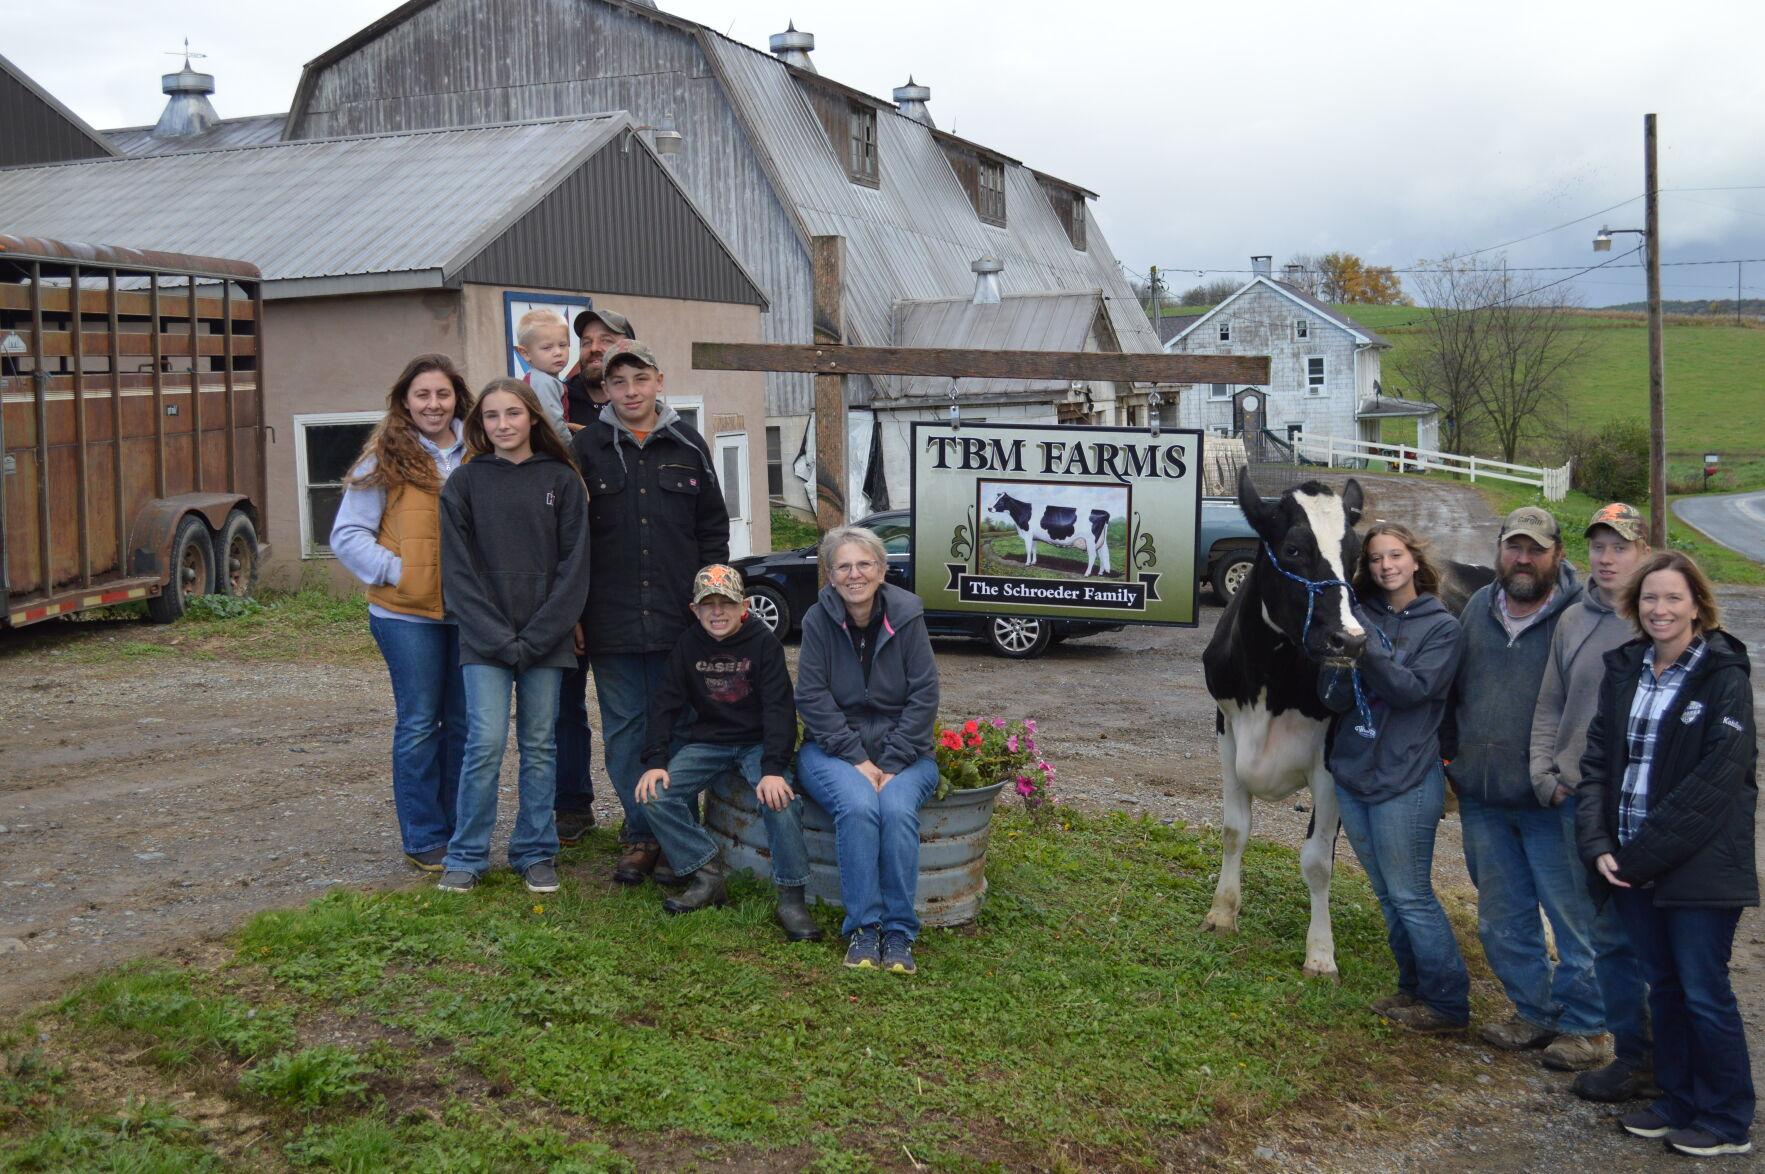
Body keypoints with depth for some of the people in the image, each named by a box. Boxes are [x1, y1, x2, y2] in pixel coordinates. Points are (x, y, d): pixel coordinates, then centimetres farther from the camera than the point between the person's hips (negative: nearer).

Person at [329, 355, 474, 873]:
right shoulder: (384, 461, -3)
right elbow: (347, 536, -3)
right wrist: (395, 570, -14)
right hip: (408, 614, -3)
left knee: (465, 724, 10)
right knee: (419, 724, 1)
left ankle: (462, 832, 21)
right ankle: (424, 839, 10)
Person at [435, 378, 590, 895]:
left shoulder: (562, 480, 3)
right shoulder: (465, 483, 2)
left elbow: (574, 565, -1)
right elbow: (458, 569, -2)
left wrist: (536, 637, -9)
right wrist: (497, 638, -11)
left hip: (545, 638, 1)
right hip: (484, 639, -1)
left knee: (538, 746, 7)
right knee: (486, 743, -7)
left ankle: (535, 853, 17)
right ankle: (466, 857, 5)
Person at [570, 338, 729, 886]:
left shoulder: (687, 445, 6)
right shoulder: (587, 448, 2)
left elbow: (714, 525, 10)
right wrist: (574, 611, -2)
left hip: (679, 616, 1)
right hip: (610, 620, 0)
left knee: (675, 727, 7)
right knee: (624, 728, 6)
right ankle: (640, 835, 15)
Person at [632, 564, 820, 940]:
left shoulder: (763, 641, -9)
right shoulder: (688, 643, 1)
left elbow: (779, 707, -15)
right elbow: (665, 703, 1)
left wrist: (774, 768, -28)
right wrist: (655, 761, -13)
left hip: (758, 741, -4)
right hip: (709, 742, 4)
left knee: (781, 799, -32)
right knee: (655, 794, -19)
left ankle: (791, 898, -21)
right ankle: (707, 876, -10)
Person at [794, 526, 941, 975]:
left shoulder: (906, 615, -4)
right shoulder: (819, 619, -4)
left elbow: (924, 695, -5)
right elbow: (812, 697, -7)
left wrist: (891, 765, -13)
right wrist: (858, 760, -15)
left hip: (902, 749, 1)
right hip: (833, 748, 0)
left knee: (898, 809, -30)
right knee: (857, 806, -31)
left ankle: (899, 931, -21)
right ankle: (862, 928, -22)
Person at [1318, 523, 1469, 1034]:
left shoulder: (1441, 626, -5)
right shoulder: (1359, 616, 5)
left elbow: (1415, 689, -19)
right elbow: (1332, 696, -2)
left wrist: (1367, 650, -27)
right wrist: (1347, 661, -22)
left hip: (1405, 783, -5)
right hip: (1351, 775, 5)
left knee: (1410, 896, -2)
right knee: (1386, 894, 15)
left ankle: (1449, 1003, 9)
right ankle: (1414, 988, 28)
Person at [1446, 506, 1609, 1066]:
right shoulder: (1478, 607, 9)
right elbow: (1455, 686, 19)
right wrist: (1451, 753, 15)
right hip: (1481, 797, 6)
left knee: (1575, 915, 3)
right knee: (1502, 919, 16)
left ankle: (1587, 1027, 19)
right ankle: (1536, 1013, 32)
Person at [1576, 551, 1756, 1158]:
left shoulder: (1724, 676, -9)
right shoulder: (1623, 670, 8)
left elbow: (1715, 782, -16)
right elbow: (1597, 760, 7)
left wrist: (1643, 852, -17)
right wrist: (1598, 846, -6)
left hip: (1700, 868, -5)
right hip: (1630, 865, 5)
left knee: (1704, 994, 2)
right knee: (1664, 987, 15)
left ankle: (1728, 1123, 16)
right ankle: (1678, 1103, 29)